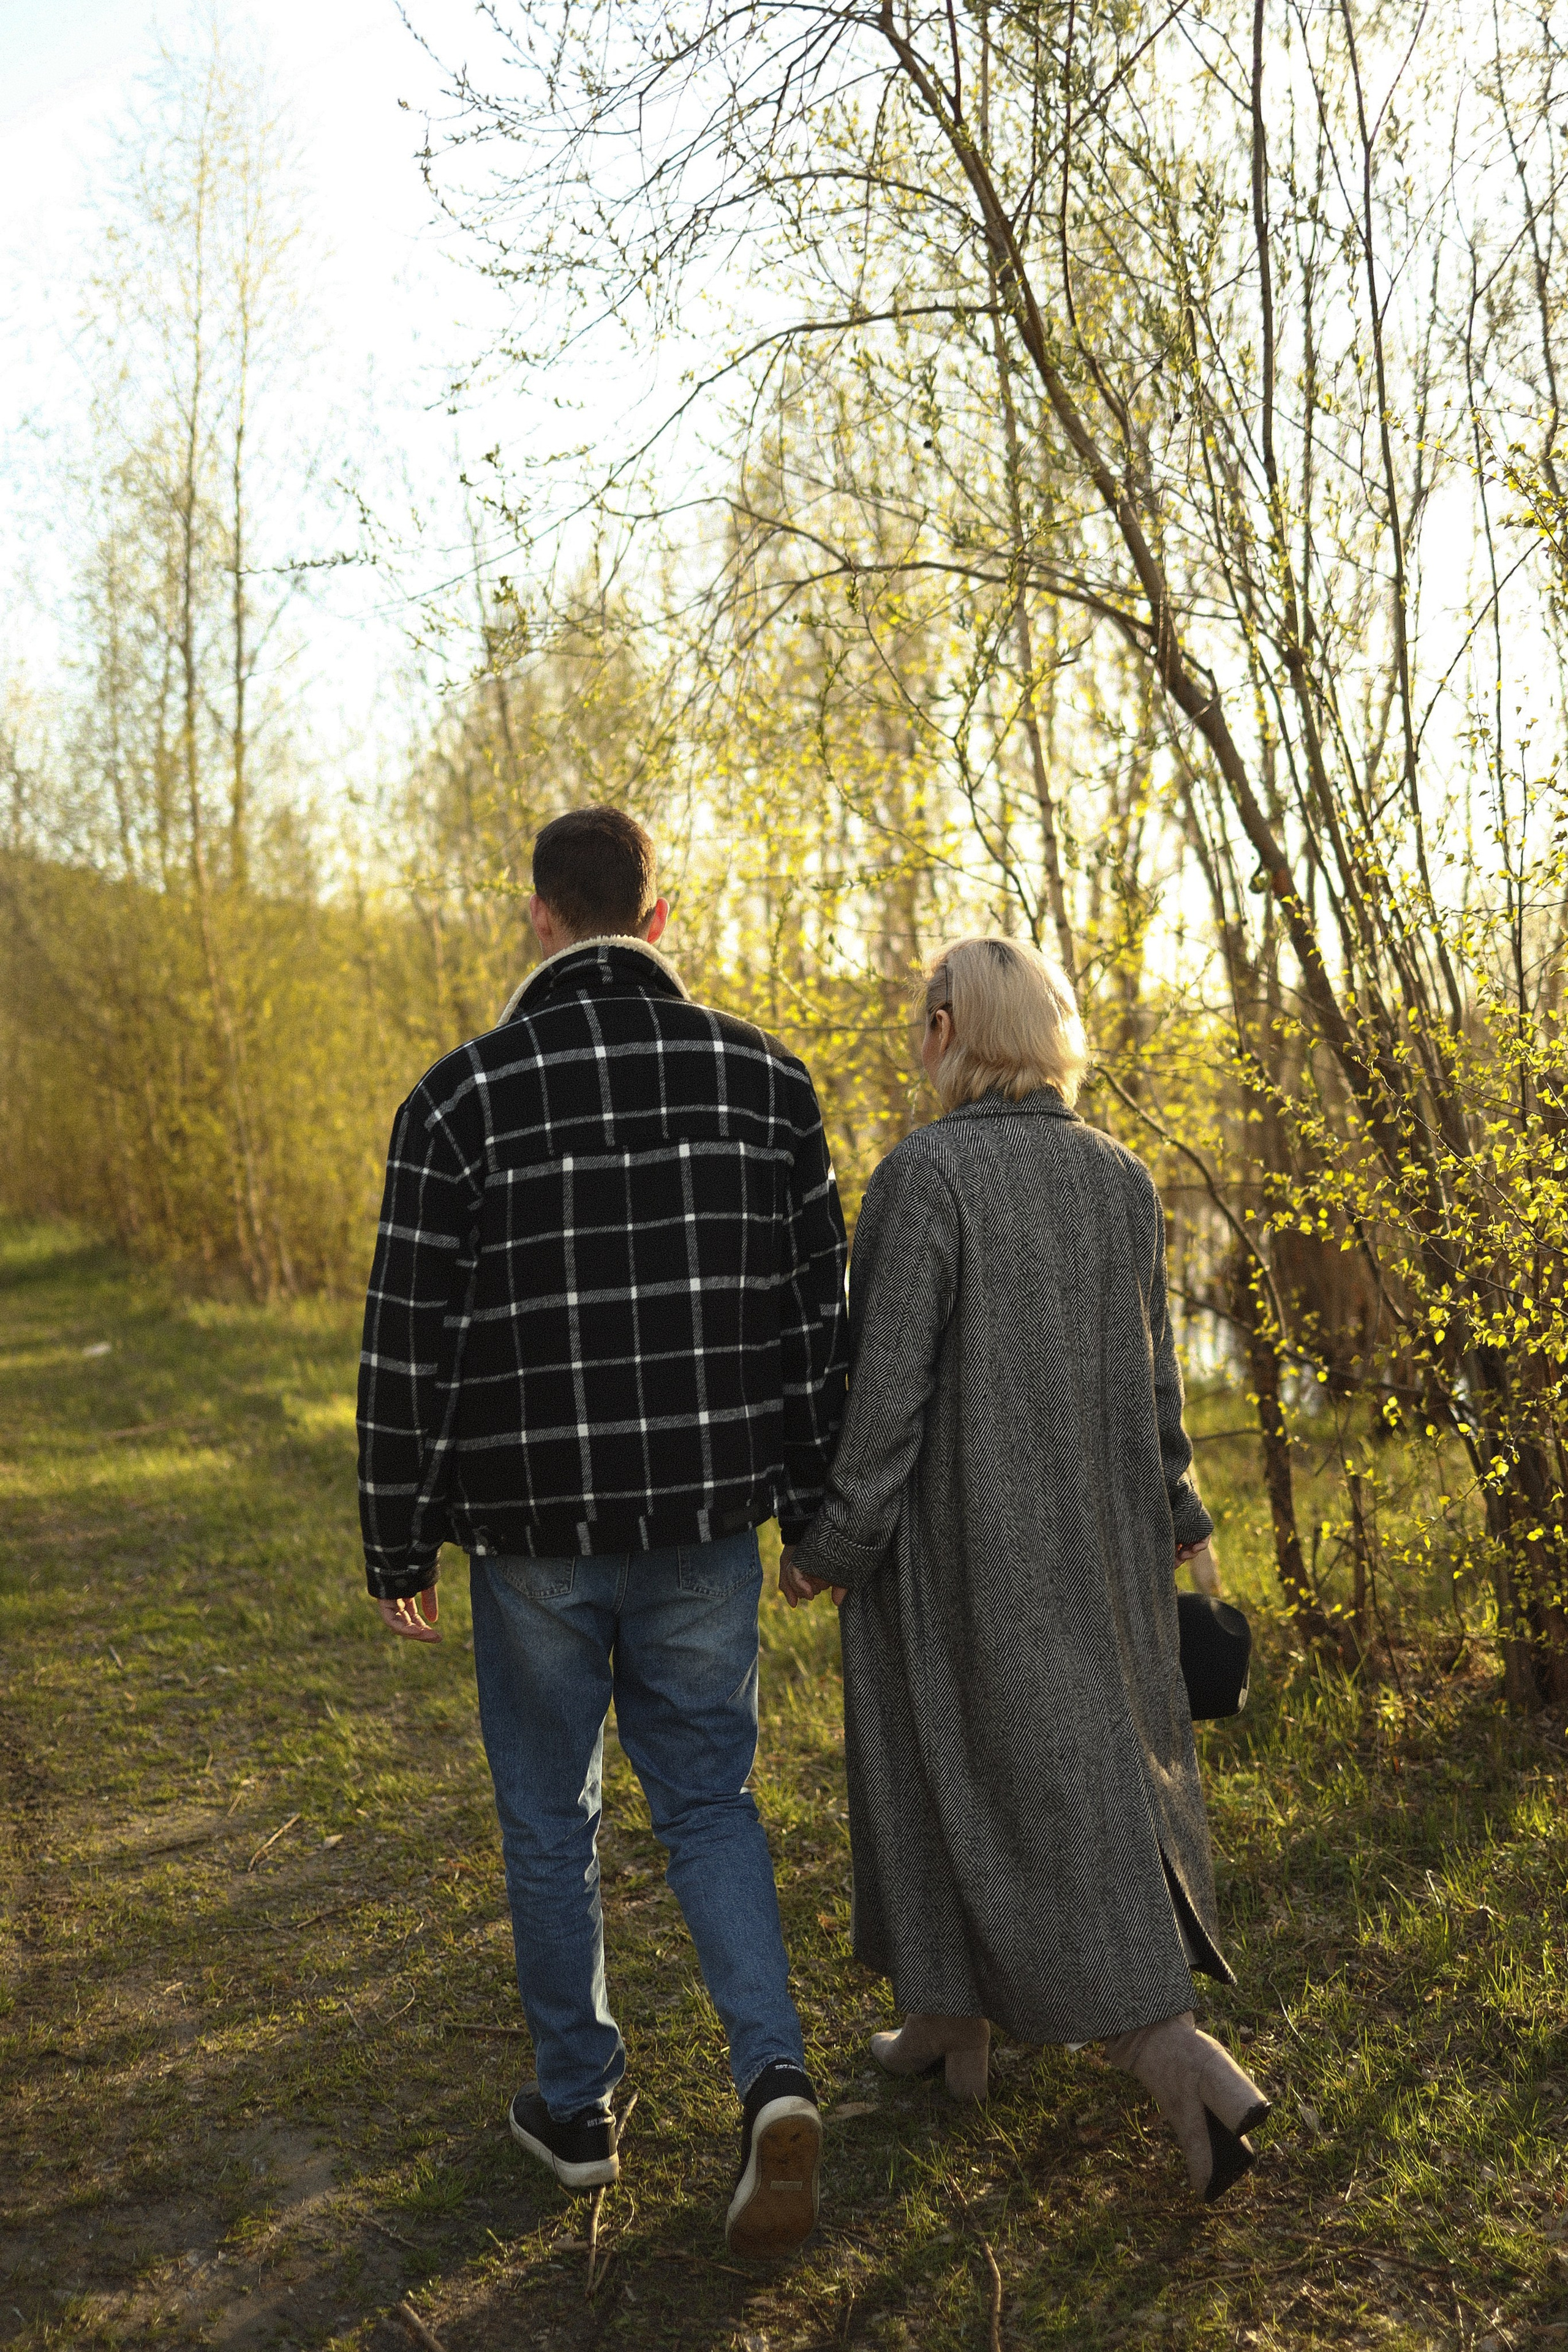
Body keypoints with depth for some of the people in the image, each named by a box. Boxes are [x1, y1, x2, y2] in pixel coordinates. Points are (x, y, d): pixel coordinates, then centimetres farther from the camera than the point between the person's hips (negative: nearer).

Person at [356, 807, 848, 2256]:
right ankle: (774, 2079, 1)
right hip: (708, 1531, 2)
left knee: (550, 1822, 17)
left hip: (537, 1536, -2)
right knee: (709, 1798, 18)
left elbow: (411, 1344, -8)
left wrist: (401, 1548, 2)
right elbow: (819, 1312, 1)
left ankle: (576, 2109, 31)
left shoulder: (466, 1096, -10)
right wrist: (815, 1506, 12)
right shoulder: (764, 1078, -2)